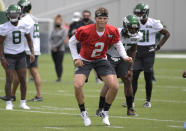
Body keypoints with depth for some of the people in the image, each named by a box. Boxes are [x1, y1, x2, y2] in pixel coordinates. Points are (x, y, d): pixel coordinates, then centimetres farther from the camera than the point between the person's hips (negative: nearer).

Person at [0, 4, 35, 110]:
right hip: (9, 56, -3)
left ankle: (23, 102, 11)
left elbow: (29, 39, 10)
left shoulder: (24, 26, -4)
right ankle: (9, 103, 3)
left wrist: (32, 53, 1)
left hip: (21, 55, 3)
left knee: (23, 79, 1)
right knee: (9, 80, -6)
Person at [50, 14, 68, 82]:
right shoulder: (53, 31, 16)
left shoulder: (63, 30, 1)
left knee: (59, 63, -10)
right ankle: (58, 77, 9)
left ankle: (59, 77, -10)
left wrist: (56, 46, -13)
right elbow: (50, 39, 8)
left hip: (60, 49, -5)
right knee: (56, 64, 4)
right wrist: (52, 46, -9)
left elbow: (63, 40, -8)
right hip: (53, 50, 5)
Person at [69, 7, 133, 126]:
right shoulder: (84, 31, -22)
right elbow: (72, 42, -5)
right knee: (77, 85, -24)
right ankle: (84, 113, -1)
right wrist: (76, 58, -12)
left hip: (101, 60, 2)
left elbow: (118, 44, 4)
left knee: (115, 86, -12)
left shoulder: (113, 31, -14)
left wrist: (125, 56, -12)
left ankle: (105, 113, 11)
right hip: (84, 61, -2)